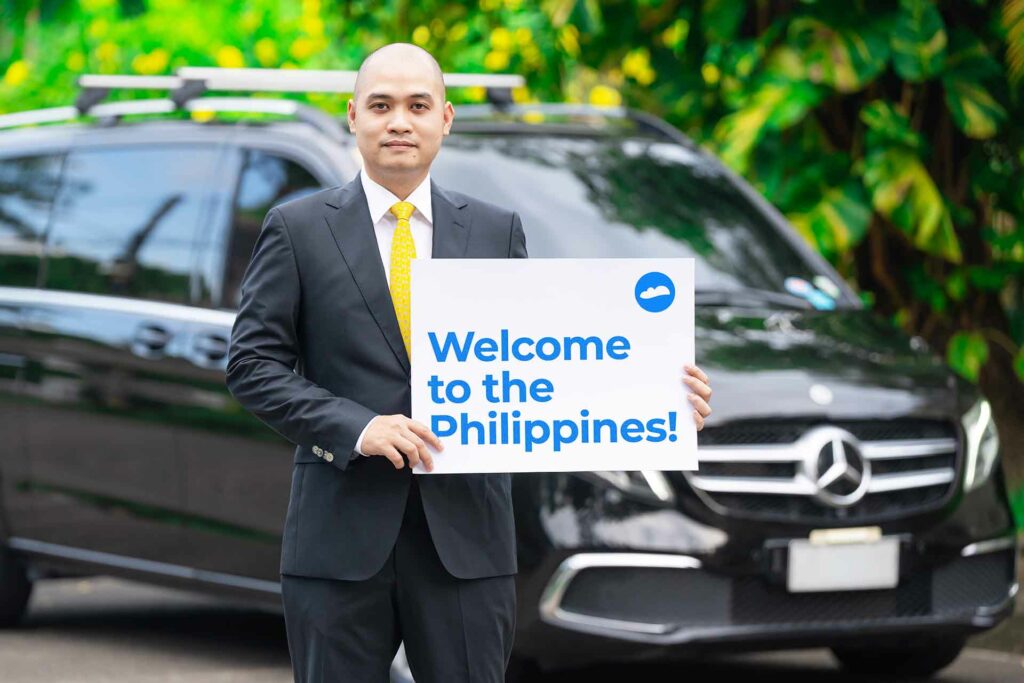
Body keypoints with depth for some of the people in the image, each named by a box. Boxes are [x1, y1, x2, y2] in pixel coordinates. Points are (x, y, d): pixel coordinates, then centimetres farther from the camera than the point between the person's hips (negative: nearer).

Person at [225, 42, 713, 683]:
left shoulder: (497, 230, 10)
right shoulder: (297, 229, 4)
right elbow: (253, 362, -1)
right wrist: (356, 427, -15)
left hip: (466, 534, 2)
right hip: (340, 536, -1)